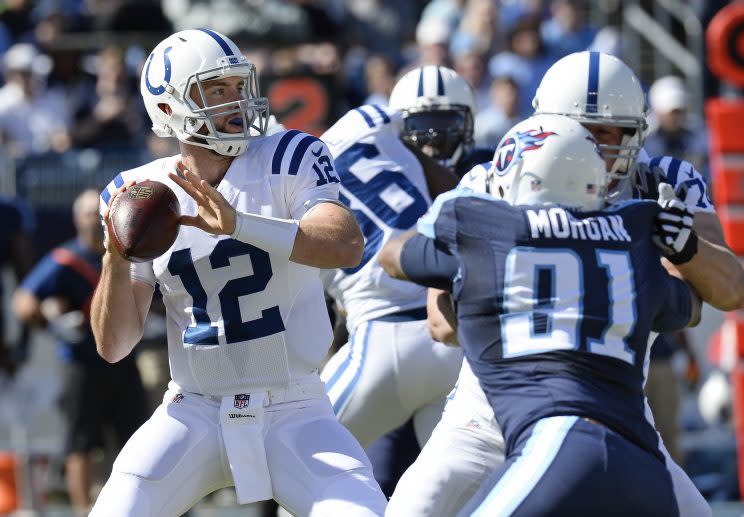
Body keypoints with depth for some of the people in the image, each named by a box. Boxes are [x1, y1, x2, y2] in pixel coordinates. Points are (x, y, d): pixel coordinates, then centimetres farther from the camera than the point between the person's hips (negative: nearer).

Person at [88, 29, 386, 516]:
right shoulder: (139, 195, 1)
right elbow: (113, 345, -2)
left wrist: (237, 224, -36)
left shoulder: (289, 161, -6)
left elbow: (347, 245, -25)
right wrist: (116, 257, -20)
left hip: (294, 415, -1)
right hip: (195, 413, 2)